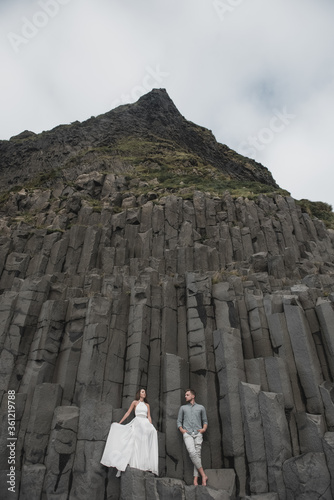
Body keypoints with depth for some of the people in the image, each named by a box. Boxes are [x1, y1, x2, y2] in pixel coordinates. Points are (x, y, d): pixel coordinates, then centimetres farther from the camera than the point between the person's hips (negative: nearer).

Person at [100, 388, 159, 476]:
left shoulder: (147, 405, 17)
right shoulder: (135, 402, 8)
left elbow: (149, 417, 14)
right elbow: (128, 413, 6)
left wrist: (151, 427, 5)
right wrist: (119, 422, 2)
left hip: (146, 424, 3)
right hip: (137, 423, -3)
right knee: (135, 443, -11)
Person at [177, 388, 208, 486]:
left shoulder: (201, 407, 17)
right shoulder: (183, 408, 19)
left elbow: (205, 420, 19)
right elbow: (179, 421, 17)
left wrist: (204, 428, 1)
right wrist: (181, 429, 0)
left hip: (198, 434, 0)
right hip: (187, 434, 0)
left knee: (197, 454, -8)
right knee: (192, 452, -20)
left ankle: (195, 479, -6)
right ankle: (203, 475, -13)